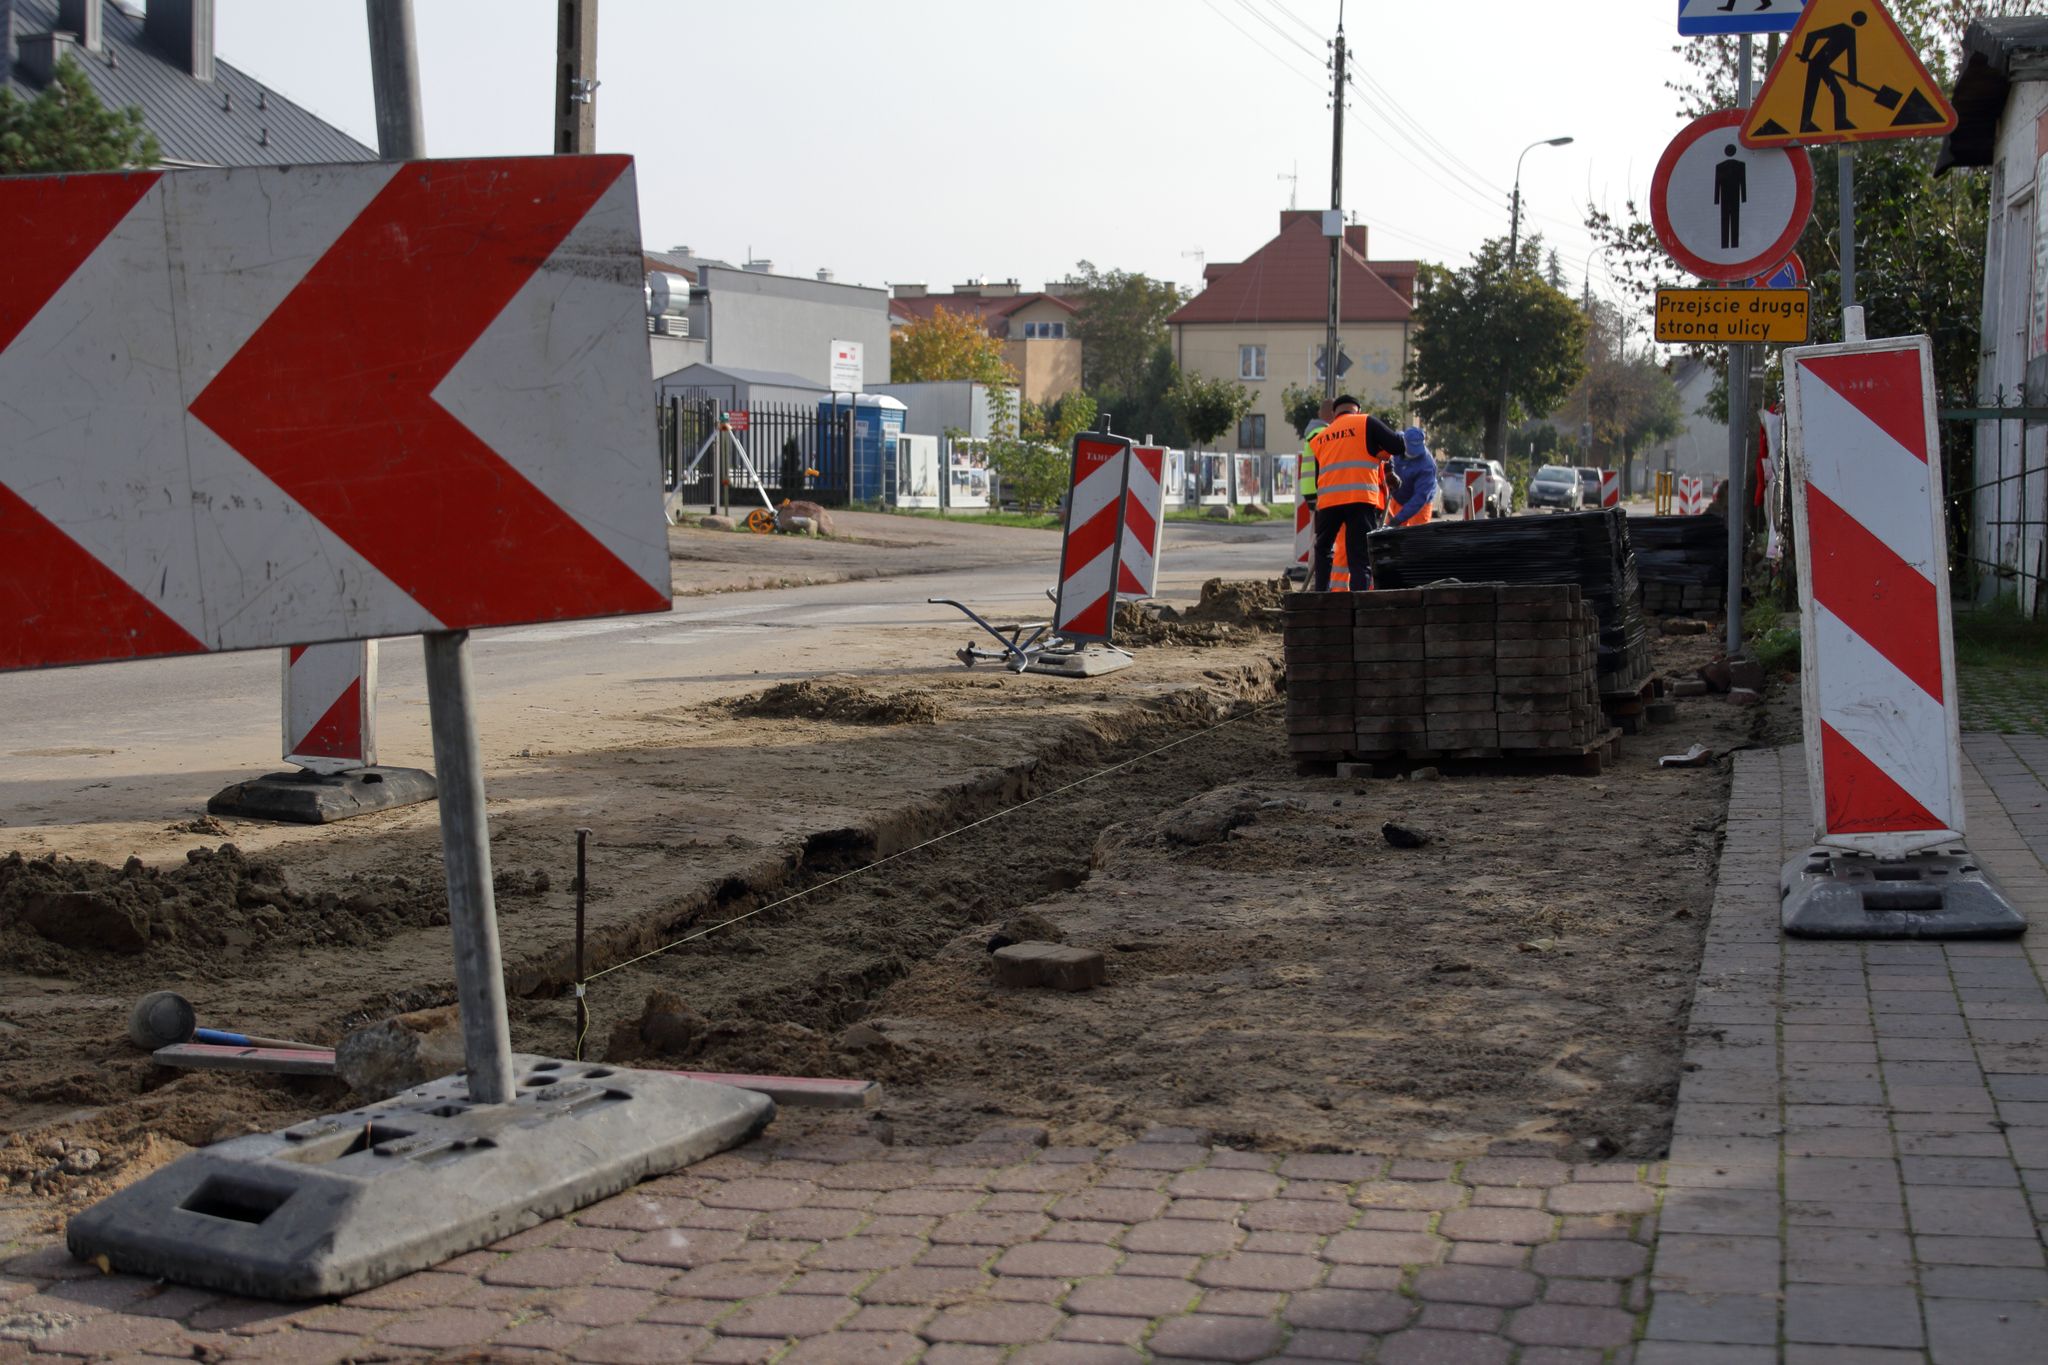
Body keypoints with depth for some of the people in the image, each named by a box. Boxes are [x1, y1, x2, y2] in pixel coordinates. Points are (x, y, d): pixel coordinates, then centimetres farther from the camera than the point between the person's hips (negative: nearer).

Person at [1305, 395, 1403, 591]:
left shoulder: (1319, 438, 23)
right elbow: (1399, 446, 3)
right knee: (1360, 558, -3)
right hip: (1362, 498, -3)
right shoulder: (1366, 422, 8)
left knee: (1323, 549, 23)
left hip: (1327, 500, 4)